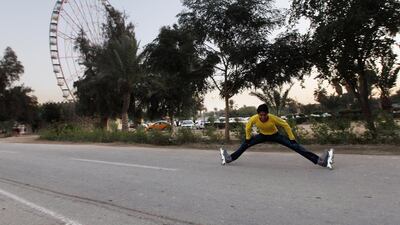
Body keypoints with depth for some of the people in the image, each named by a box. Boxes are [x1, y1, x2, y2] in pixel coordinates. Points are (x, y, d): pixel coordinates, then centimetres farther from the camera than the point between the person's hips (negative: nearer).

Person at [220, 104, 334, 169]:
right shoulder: (254, 118, -30)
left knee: (294, 146, -17)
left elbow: (286, 125, -20)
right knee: (245, 144, -4)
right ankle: (229, 158, 12)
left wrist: (292, 139, -16)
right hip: (262, 135, 3)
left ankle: (320, 160, -22)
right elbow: (248, 126, -6)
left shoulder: (273, 118, -36)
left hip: (275, 135, -3)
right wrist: (248, 138, 0)